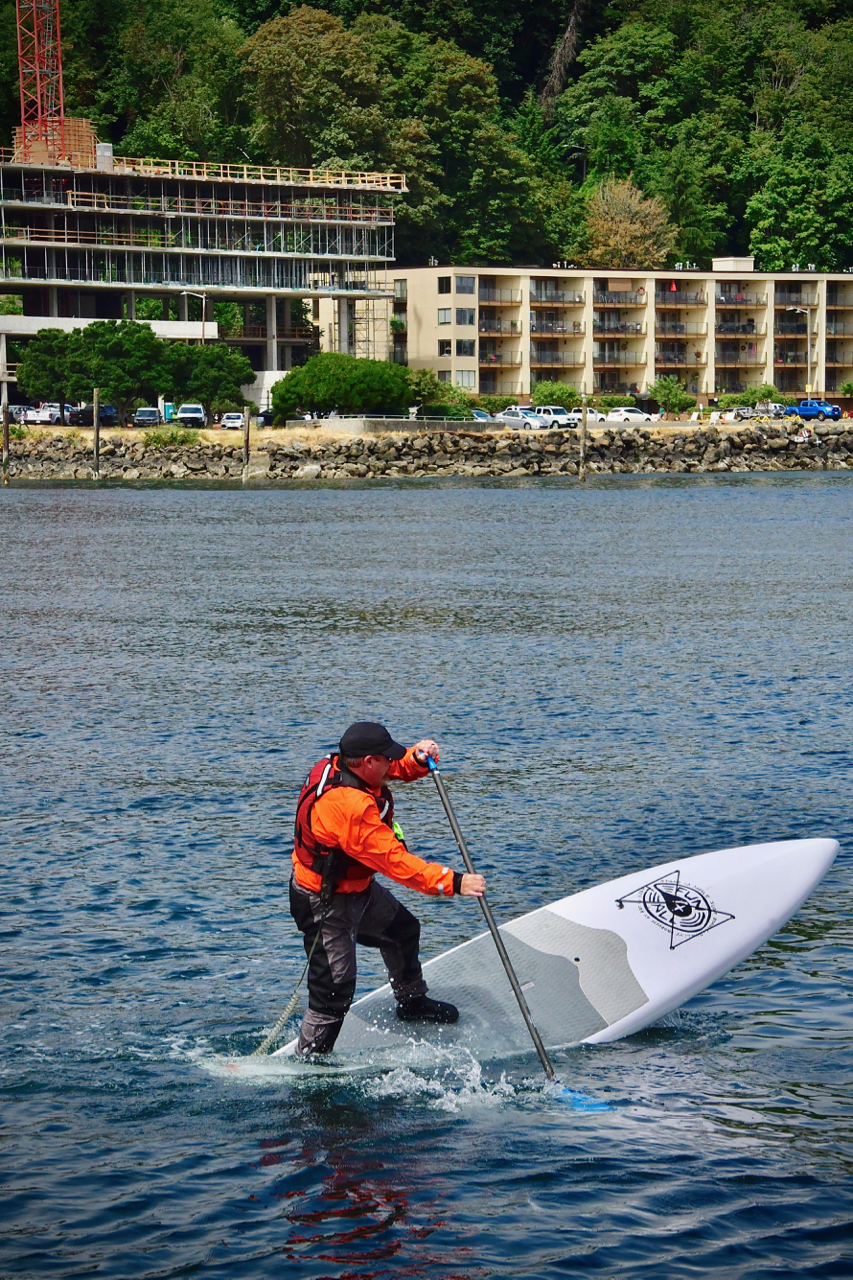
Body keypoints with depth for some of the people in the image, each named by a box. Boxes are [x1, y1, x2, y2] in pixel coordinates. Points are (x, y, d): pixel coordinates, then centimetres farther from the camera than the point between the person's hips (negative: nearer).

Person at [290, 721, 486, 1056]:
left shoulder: (338, 766, -8)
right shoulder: (348, 805, -37)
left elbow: (398, 768, 9)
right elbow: (394, 860, -36)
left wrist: (416, 757, -16)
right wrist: (453, 882, -36)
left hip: (357, 887, 11)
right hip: (326, 903, -11)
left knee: (402, 929, 28)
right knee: (335, 989, -8)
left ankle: (412, 1002, 50)